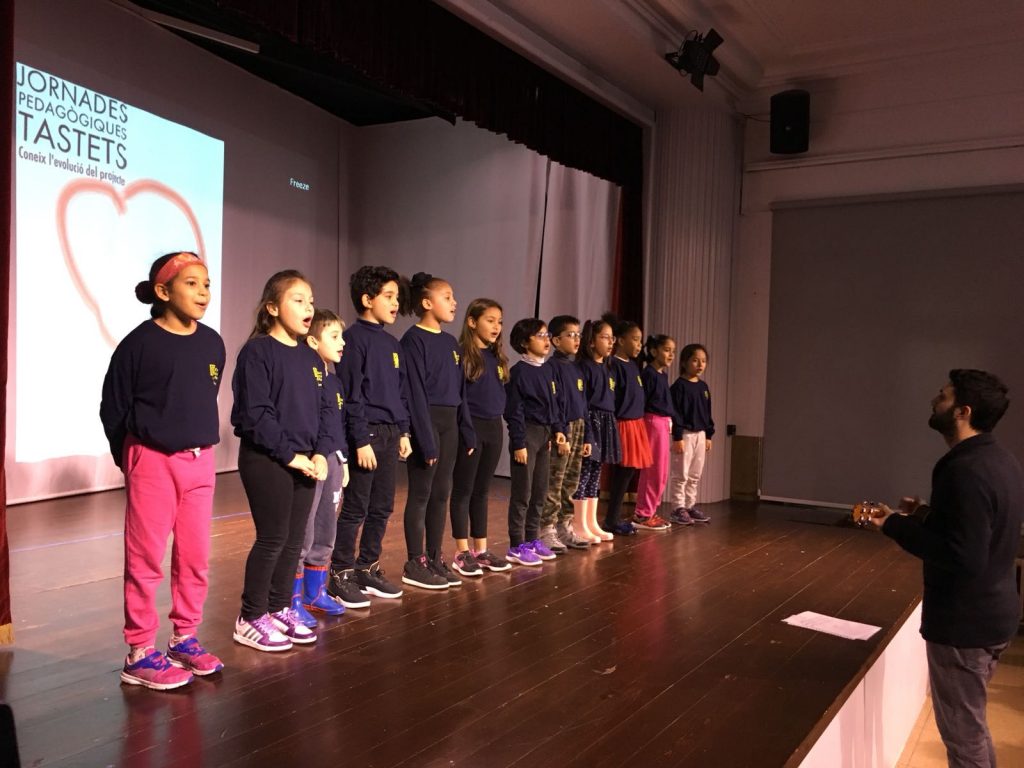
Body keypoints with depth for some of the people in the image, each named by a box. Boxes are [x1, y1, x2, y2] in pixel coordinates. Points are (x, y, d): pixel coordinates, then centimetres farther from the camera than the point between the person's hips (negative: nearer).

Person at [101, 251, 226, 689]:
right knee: (146, 558, 2)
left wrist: (199, 445, 14)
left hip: (199, 461, 5)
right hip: (151, 461, -5)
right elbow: (113, 408, -4)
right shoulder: (140, 343, -12)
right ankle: (139, 653, 13)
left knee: (195, 556, 11)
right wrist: (130, 458, 3)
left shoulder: (212, 344, 3)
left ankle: (185, 638, 26)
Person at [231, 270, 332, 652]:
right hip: (266, 460, -7)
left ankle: (280, 609, 26)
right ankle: (250, 618, 13)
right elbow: (255, 414, -17)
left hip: (305, 461, 7)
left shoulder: (310, 357, 12)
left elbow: (323, 409, 13)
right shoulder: (257, 352, -11)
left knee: (295, 538, 11)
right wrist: (290, 454, -16)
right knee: (272, 538, -2)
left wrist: (320, 452, -1)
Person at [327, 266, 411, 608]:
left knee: (382, 507, 12)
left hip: (390, 434, 8)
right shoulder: (354, 338, -10)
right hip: (367, 433, -8)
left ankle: (368, 570, 24)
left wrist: (403, 432, 14)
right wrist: (361, 440, -17)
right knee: (355, 509, -1)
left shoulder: (392, 342, 14)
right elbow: (351, 395, -15)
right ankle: (341, 576, 10)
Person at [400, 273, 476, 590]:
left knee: (441, 493, 11)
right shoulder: (414, 340, -10)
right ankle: (415, 564, 9)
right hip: (426, 421, -7)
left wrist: (467, 431, 11)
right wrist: (426, 441, -18)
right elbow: (415, 392, -15)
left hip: (449, 422, 8)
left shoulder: (450, 342, 13)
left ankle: (435, 559, 20)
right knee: (421, 494, -1)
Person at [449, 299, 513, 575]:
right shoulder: (461, 354, -10)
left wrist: (497, 421, 11)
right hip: (469, 427, -7)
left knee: (482, 490, 13)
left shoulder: (498, 357, 11)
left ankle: (481, 550, 21)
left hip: (494, 427, 7)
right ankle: (462, 553, 11)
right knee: (463, 490, 3)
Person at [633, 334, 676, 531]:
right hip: (653, 422, -9)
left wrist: (670, 423, 11)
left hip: (664, 423, 9)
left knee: (662, 472, 12)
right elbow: (640, 403, -14)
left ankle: (650, 511, 21)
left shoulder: (663, 374, 15)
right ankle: (642, 515, 3)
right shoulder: (648, 374, -12)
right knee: (653, 471, -5)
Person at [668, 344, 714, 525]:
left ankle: (690, 506, 22)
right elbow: (675, 413, -14)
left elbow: (708, 413, 17)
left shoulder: (703, 386, 11)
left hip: (700, 434, 7)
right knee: (681, 475, -2)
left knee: (695, 476, 13)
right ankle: (678, 508, 4)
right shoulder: (679, 386, -11)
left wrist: (709, 435, 14)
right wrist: (677, 437, -18)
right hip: (684, 434, -7)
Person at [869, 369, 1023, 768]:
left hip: (964, 622, -10)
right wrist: (929, 515, 7)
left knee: (963, 733, 6)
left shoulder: (966, 471, -26)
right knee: (973, 725, 25)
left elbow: (965, 558, -30)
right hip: (992, 613, 10)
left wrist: (897, 525, -23)